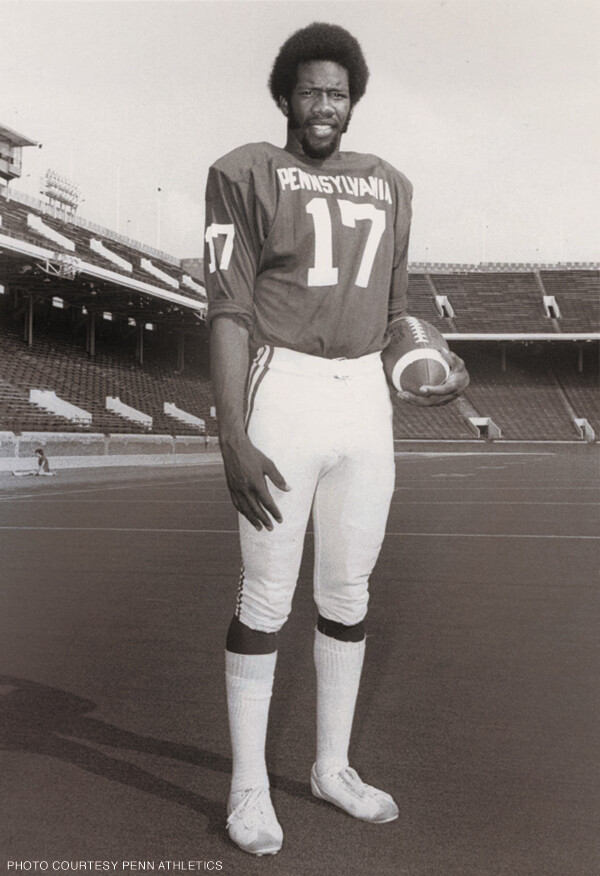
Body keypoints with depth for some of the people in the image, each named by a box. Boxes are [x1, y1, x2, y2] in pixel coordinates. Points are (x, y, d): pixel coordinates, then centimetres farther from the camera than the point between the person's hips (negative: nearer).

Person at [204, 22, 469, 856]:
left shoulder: (388, 184, 15)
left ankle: (333, 766, 29)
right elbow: (229, 311, -7)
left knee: (349, 593, 12)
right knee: (267, 599, 0)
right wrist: (234, 439, -16)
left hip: (366, 397, 5)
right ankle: (248, 786, 17)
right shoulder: (247, 174, 0)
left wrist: (433, 365, 1)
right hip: (283, 390, -5)